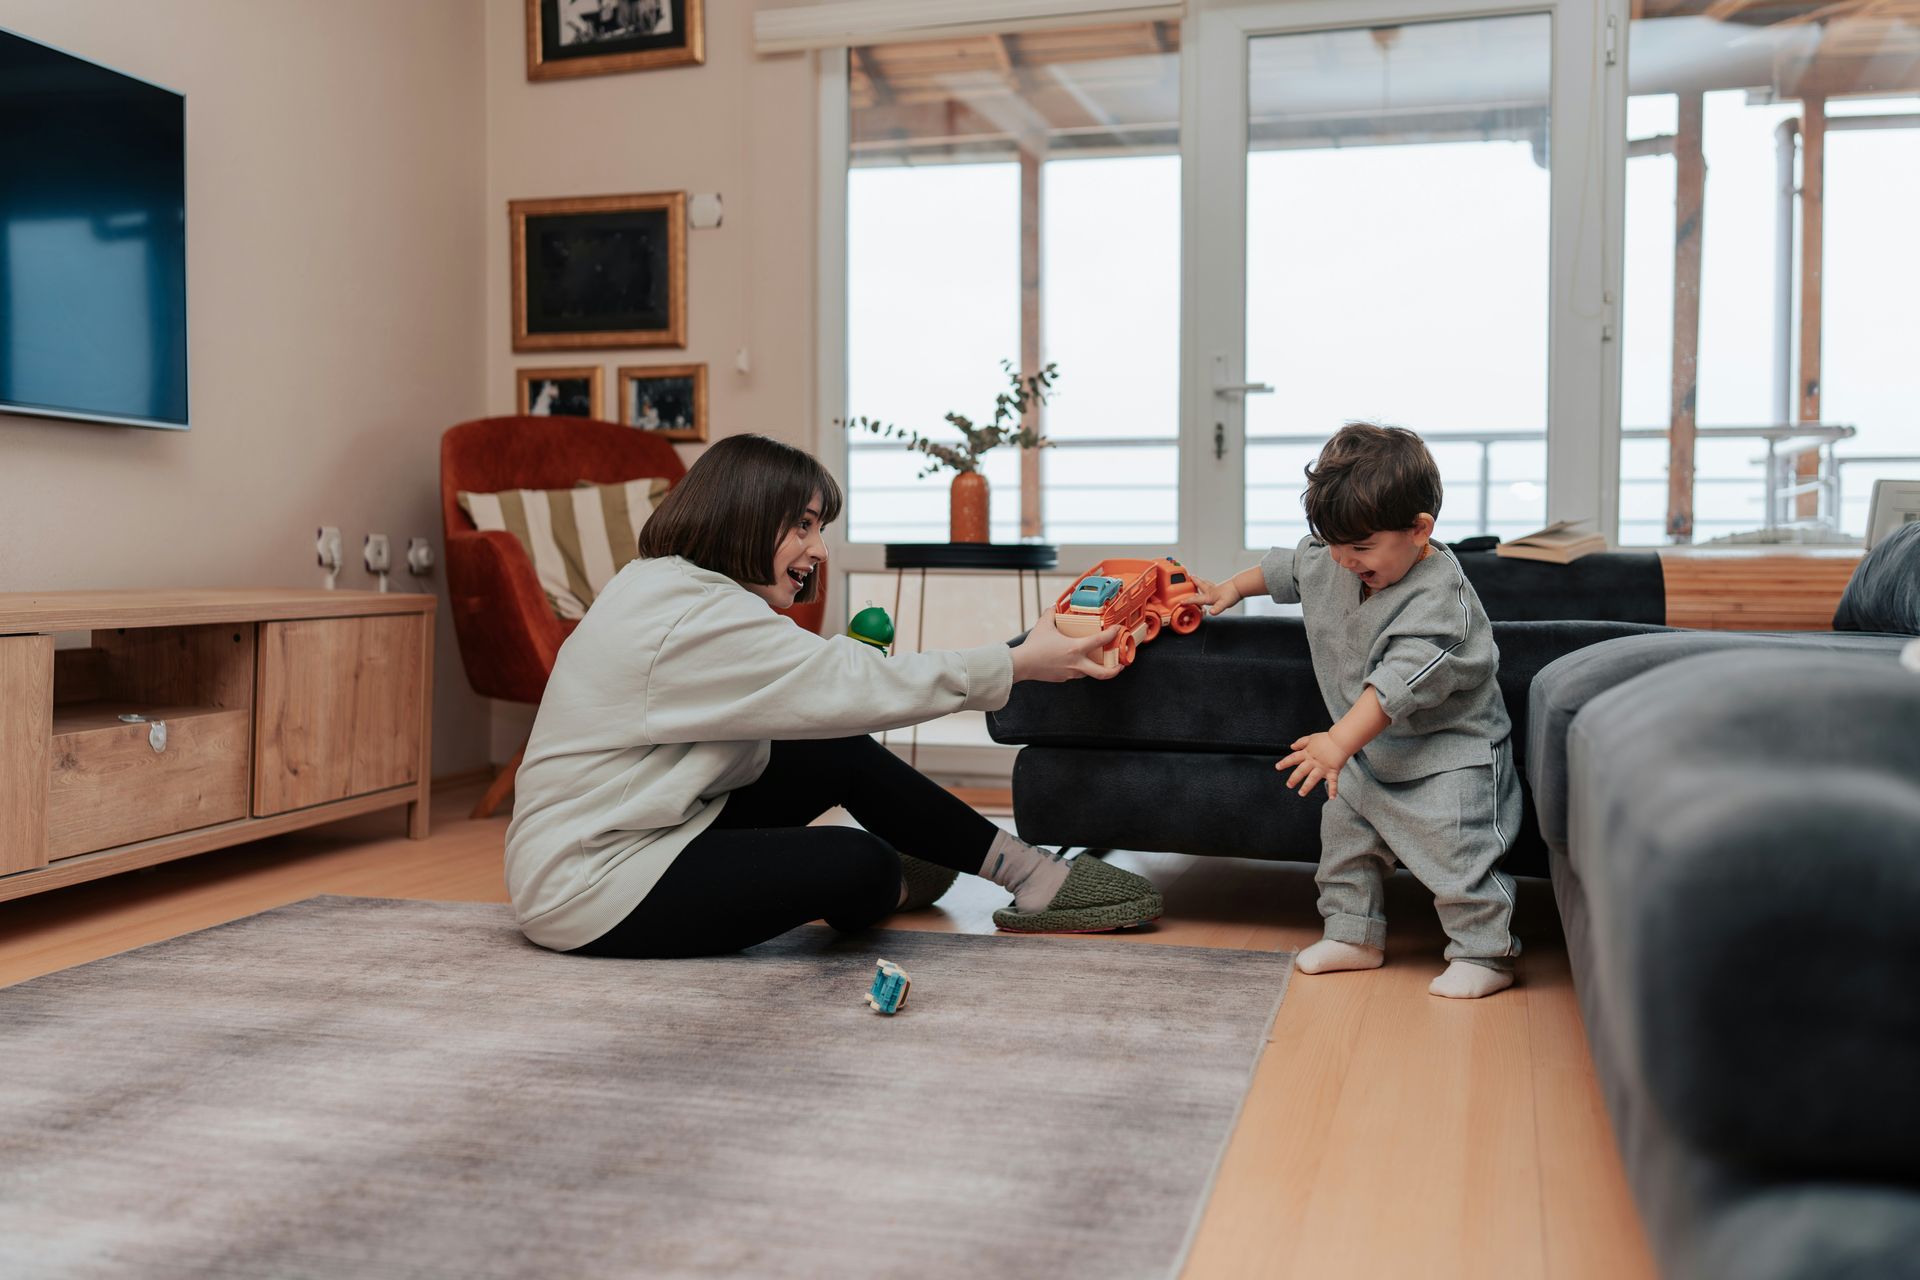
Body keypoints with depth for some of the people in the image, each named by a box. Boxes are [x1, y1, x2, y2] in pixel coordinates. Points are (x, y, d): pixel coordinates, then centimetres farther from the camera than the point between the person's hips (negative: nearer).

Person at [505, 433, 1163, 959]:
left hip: (642, 827, 10)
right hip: (591, 893, -10)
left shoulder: (661, 587, 11)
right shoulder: (696, 615, -23)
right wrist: (1018, 663, -18)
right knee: (859, 864, -19)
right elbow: (854, 687, -24)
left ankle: (1027, 870, 8)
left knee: (844, 753, 1)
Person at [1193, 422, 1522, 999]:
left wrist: (1340, 741, -42)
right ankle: (1355, 935, 27)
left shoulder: (1438, 601, -29)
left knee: (1456, 850, -12)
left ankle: (1484, 955, 3)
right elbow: (1288, 567, 20)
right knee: (1345, 836, 13)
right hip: (1371, 750, 8)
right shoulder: (1330, 563, -3)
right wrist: (1233, 588, 24)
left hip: (1448, 754, -8)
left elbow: (1399, 681, -38)